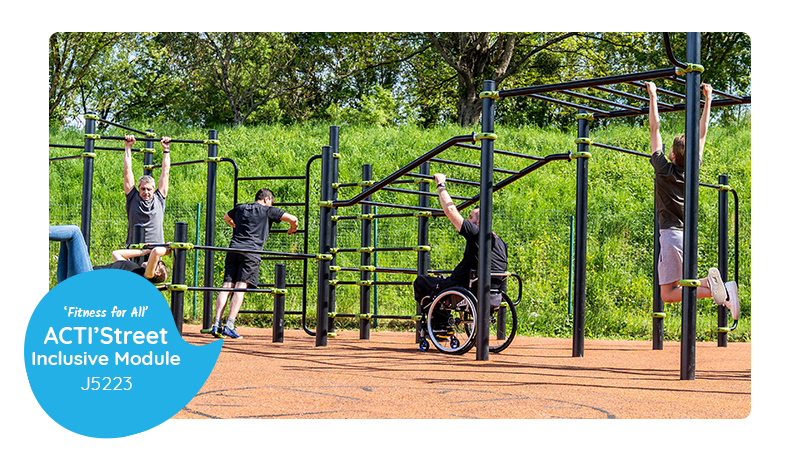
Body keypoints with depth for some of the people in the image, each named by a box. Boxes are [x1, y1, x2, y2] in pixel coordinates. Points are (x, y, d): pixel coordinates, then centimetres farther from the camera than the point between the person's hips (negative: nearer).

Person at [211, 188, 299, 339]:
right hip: (251, 252, -4)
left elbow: (226, 217, 47)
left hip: (233, 249, 5)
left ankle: (216, 325, -11)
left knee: (226, 286, -1)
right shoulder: (268, 210, 11)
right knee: (240, 287, -10)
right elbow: (293, 219, 5)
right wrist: (293, 229, 27)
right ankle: (229, 326, -20)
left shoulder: (240, 208, 26)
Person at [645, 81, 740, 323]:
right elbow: (703, 133, 13)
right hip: (690, 235, 6)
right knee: (683, 284, 16)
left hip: (671, 235, -6)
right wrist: (708, 100, 19)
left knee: (668, 293, -8)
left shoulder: (664, 169, -8)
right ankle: (717, 284, -8)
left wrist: (653, 96, 4)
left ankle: (711, 288, -28)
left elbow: (654, 130, -3)